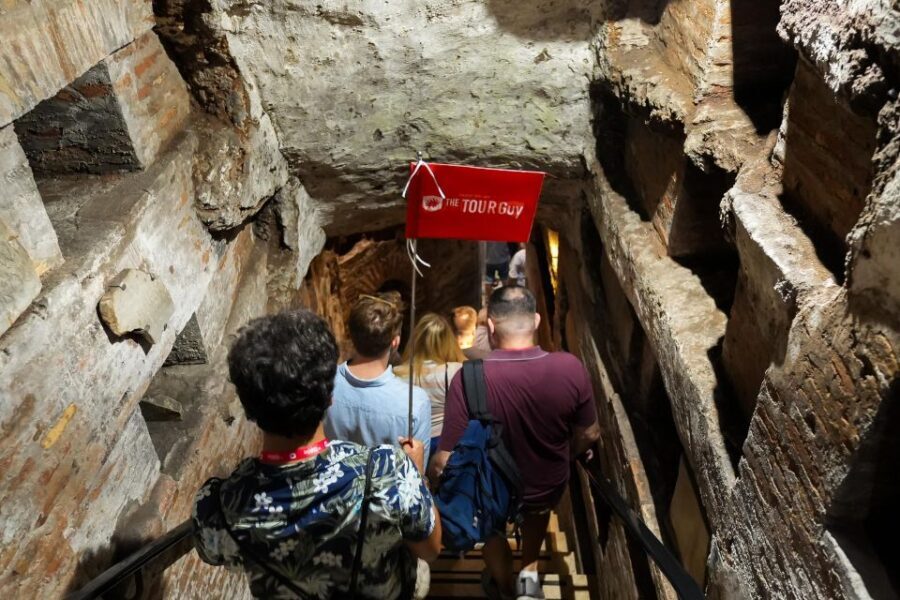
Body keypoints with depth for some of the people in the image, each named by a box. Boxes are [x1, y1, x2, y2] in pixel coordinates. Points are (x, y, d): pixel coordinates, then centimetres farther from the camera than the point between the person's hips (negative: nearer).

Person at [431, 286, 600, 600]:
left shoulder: (469, 379, -32)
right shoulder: (570, 368, -24)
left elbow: (446, 461, -26)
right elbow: (590, 435, -9)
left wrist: (433, 478, -3)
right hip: (550, 487, 2)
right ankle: (529, 573, 46)